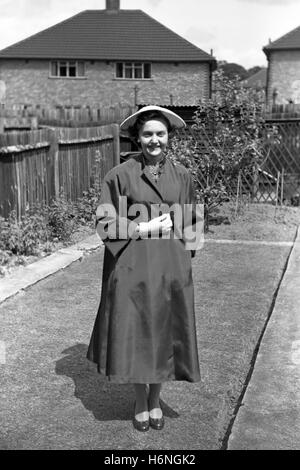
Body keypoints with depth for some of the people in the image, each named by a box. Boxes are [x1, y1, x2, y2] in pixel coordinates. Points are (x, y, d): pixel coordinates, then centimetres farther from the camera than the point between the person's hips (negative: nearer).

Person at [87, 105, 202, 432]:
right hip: (132, 270, -2)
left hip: (171, 269, 2)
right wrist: (146, 228, -14)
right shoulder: (120, 176, -5)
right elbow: (105, 225, -6)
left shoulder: (182, 176, 4)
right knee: (135, 337, 6)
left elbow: (190, 225, 11)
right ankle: (140, 402, 29)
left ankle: (155, 401, 31)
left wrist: (184, 262, 5)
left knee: (164, 336, 10)